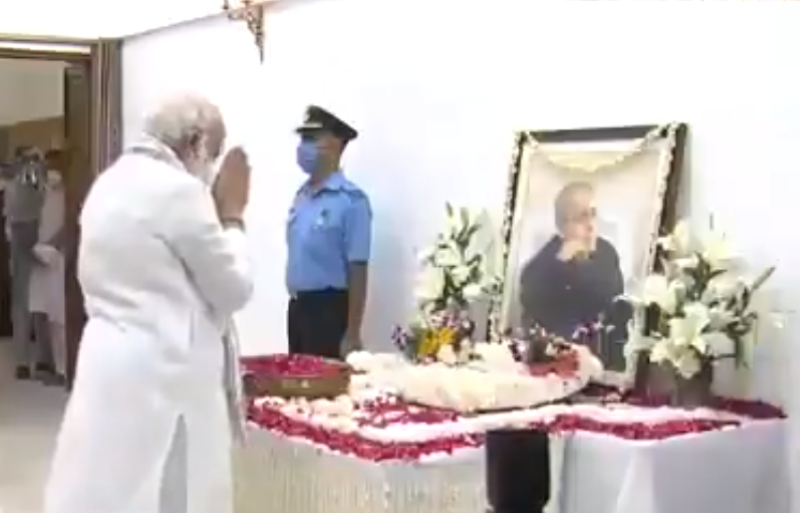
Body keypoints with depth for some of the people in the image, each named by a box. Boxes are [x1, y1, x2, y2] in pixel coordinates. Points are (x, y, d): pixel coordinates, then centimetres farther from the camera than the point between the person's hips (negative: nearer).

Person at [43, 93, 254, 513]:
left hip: (112, 362, 9)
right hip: (162, 372, -9)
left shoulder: (111, 183, 13)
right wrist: (232, 214, 2)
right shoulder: (179, 190, -15)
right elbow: (234, 288, -7)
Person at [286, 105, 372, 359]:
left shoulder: (351, 200, -14)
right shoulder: (301, 195, 10)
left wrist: (352, 334, -17)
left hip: (329, 308, -8)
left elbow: (357, 272, -15)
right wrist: (296, 304, 17)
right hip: (298, 306, 8)